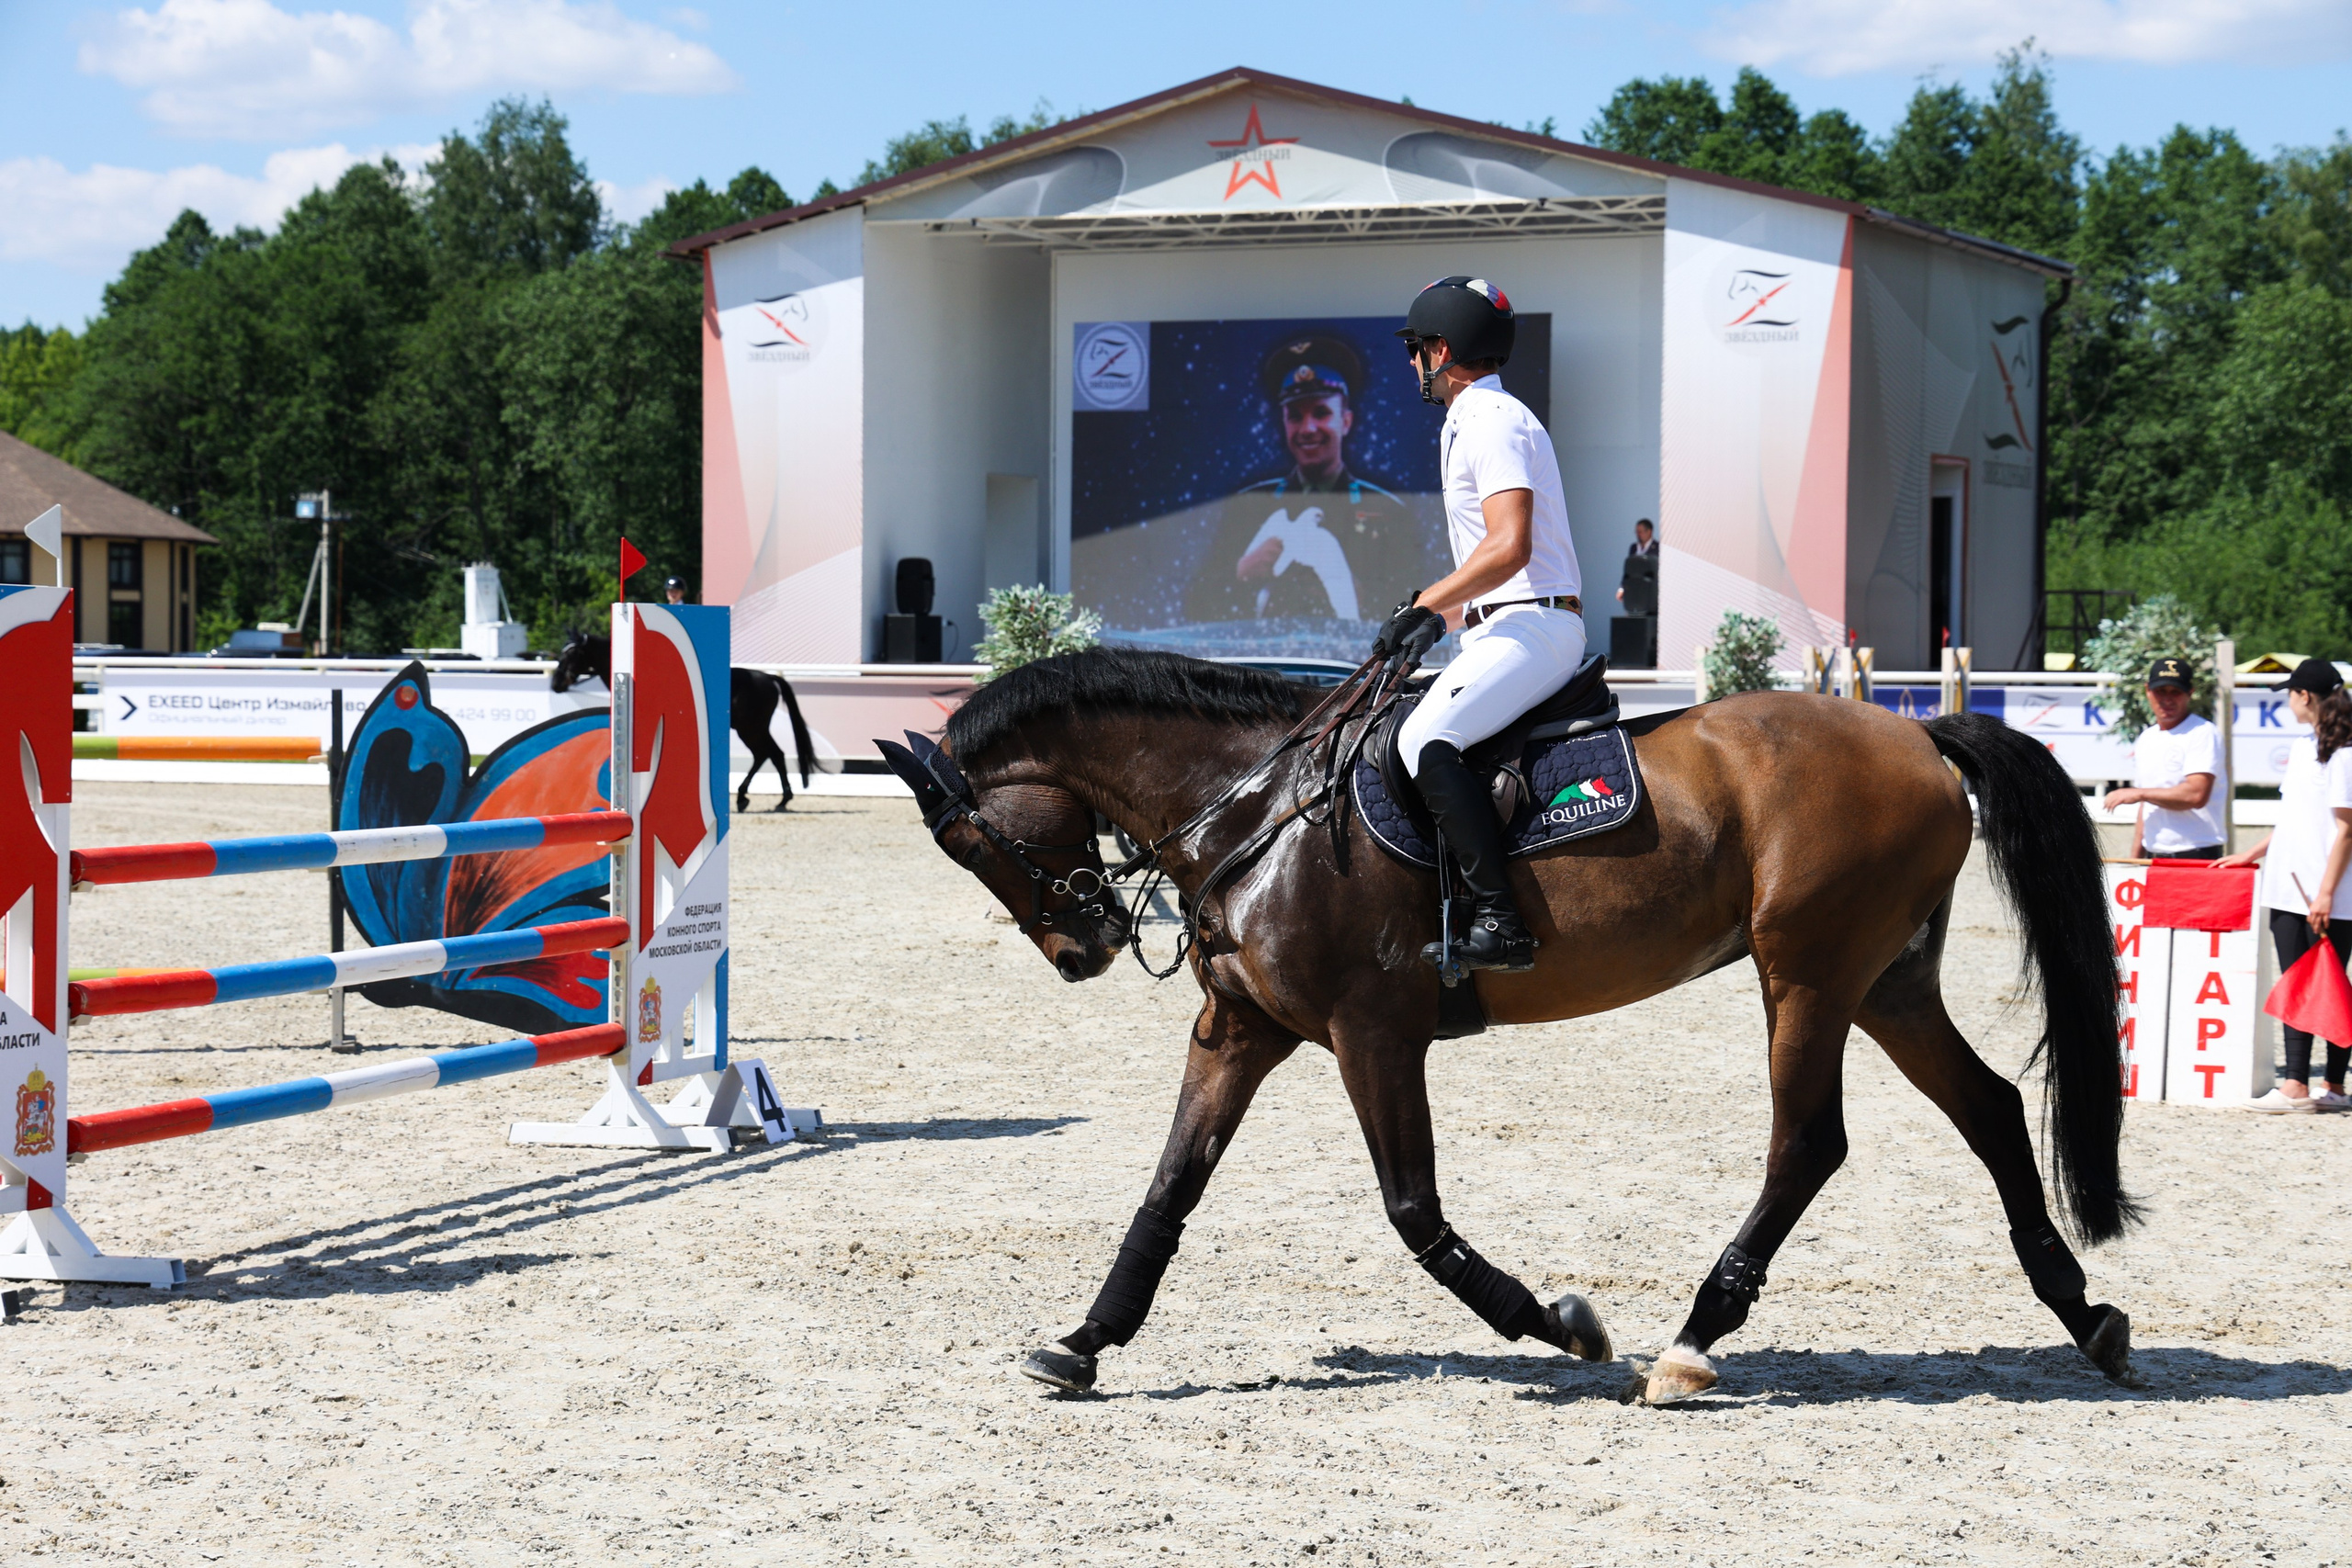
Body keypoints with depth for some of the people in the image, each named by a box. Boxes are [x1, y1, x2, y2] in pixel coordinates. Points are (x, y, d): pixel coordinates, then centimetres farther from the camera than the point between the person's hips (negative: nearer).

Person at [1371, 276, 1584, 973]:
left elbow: (1509, 548, -24)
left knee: (1426, 741, -26)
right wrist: (1445, 614, 16)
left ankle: (1501, 921, -32)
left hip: (1534, 627, -11)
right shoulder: (1466, 426, 22)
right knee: (1406, 732, 16)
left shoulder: (1495, 424, -12)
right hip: (1505, 628, 11)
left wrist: (1423, 604, -19)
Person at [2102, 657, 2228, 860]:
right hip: (2154, 857, 7)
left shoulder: (2203, 734, -7)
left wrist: (2139, 794, -10)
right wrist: (2134, 858, 16)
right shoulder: (2146, 739, 18)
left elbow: (2196, 795, -19)